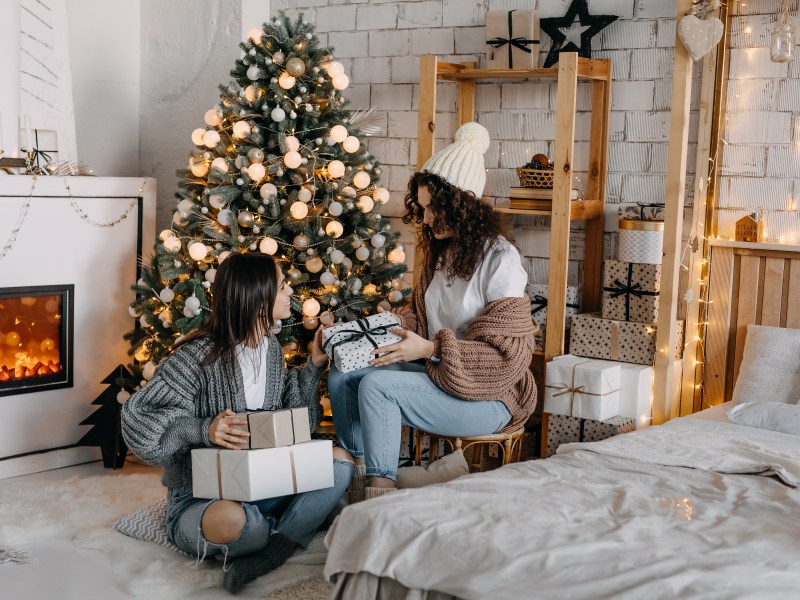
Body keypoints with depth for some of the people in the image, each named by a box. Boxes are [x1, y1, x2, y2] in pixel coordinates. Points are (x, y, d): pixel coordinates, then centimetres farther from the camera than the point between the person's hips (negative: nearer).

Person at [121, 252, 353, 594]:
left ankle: (270, 553, -24)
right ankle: (290, 535, -7)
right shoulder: (199, 355, -17)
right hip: (199, 500, -7)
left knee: (340, 461, -11)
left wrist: (314, 365, 4)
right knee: (229, 519, -42)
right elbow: (137, 416, -19)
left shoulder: (271, 347, 7)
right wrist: (203, 430, -32)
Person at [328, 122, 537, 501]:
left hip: (487, 397, -8)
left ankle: (380, 495, -16)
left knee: (376, 385, -26)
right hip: (436, 375, 8)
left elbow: (505, 355, -18)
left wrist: (430, 349, -24)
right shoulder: (441, 252, 10)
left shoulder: (500, 261, -15)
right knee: (342, 375, -8)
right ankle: (359, 476, -2)